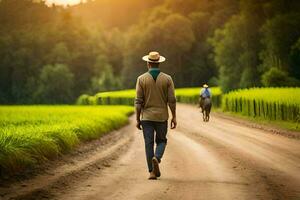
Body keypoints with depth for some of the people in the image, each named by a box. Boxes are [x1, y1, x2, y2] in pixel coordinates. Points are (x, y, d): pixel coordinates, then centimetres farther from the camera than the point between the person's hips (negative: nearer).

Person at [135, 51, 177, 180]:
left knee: (149, 144, 5)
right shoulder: (167, 79, -3)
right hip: (162, 116, 0)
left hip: (146, 117, 0)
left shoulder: (141, 79, -5)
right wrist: (174, 117, 3)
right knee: (161, 141, 15)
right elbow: (172, 100, -5)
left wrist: (137, 119, -1)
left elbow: (138, 101, -6)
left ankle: (152, 172, 2)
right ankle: (156, 158, -14)